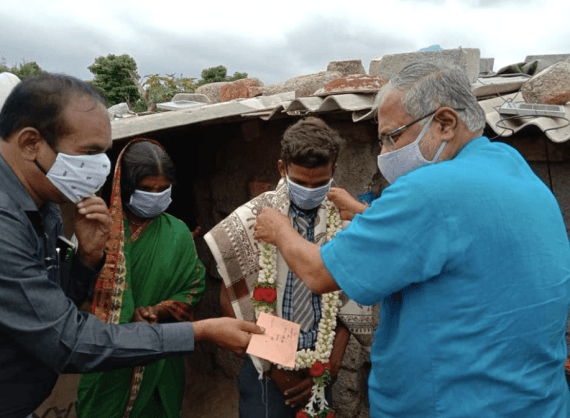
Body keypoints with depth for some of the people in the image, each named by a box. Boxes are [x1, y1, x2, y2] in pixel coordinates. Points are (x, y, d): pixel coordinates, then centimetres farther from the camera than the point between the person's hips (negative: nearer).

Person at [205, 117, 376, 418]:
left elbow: (348, 300, 1)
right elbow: (232, 299, -7)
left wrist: (331, 364, -6)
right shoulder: (253, 219, -12)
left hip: (320, 372, 3)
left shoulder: (341, 223, -5)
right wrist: (273, 367, -6)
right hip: (269, 371, -2)